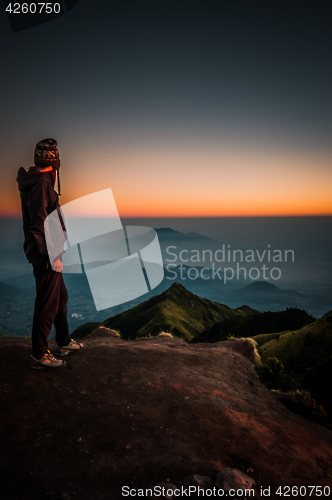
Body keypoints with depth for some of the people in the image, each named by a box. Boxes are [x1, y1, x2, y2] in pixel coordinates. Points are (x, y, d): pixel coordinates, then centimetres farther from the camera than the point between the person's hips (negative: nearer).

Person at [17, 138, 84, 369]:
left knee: (60, 296, 19)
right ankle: (40, 356, 12)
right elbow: (39, 222, -23)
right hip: (45, 253, -11)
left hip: (46, 251, 11)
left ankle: (65, 343, 34)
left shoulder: (42, 180, 15)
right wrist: (53, 254, -23)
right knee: (48, 303, -2)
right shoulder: (40, 182, -16)